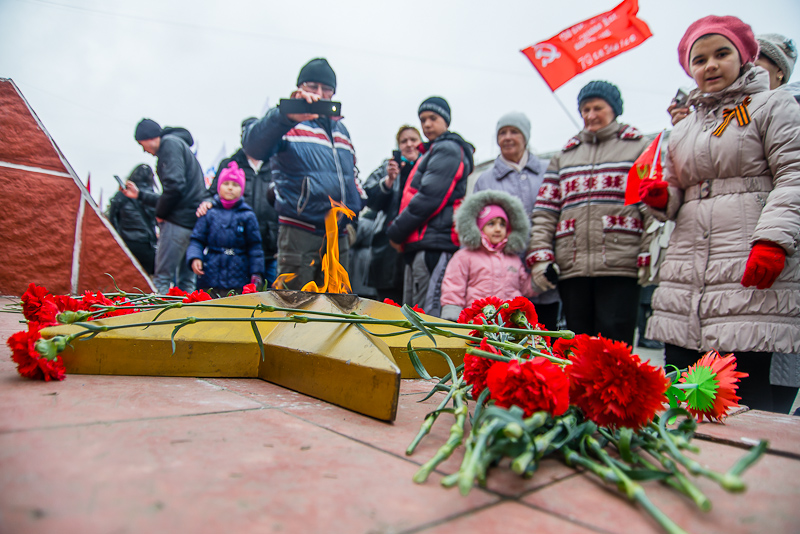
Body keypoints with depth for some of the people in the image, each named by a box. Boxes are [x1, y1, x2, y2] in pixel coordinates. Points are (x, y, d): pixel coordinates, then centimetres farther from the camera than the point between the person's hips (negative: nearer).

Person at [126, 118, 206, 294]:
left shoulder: (170, 143, -2)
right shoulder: (180, 145, 28)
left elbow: (174, 184, -18)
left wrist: (160, 213, -5)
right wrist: (140, 194, 33)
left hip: (179, 220, -10)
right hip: (192, 221, 10)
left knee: (162, 278, -9)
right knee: (185, 281, 10)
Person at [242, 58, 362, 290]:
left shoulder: (340, 128, 21)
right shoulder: (286, 123, -1)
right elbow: (253, 145, -22)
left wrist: (353, 210, 13)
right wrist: (287, 116, -39)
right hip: (299, 234, -6)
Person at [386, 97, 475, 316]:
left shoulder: (448, 149, -3)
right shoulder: (431, 153, 28)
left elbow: (430, 197, -14)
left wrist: (396, 232, -8)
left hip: (435, 243, -10)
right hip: (419, 243, 10)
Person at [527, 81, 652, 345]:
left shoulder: (639, 148, 13)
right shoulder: (563, 156, 22)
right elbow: (544, 212, 13)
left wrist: (649, 258, -9)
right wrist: (540, 256, 1)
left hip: (619, 265, -3)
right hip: (571, 267, 4)